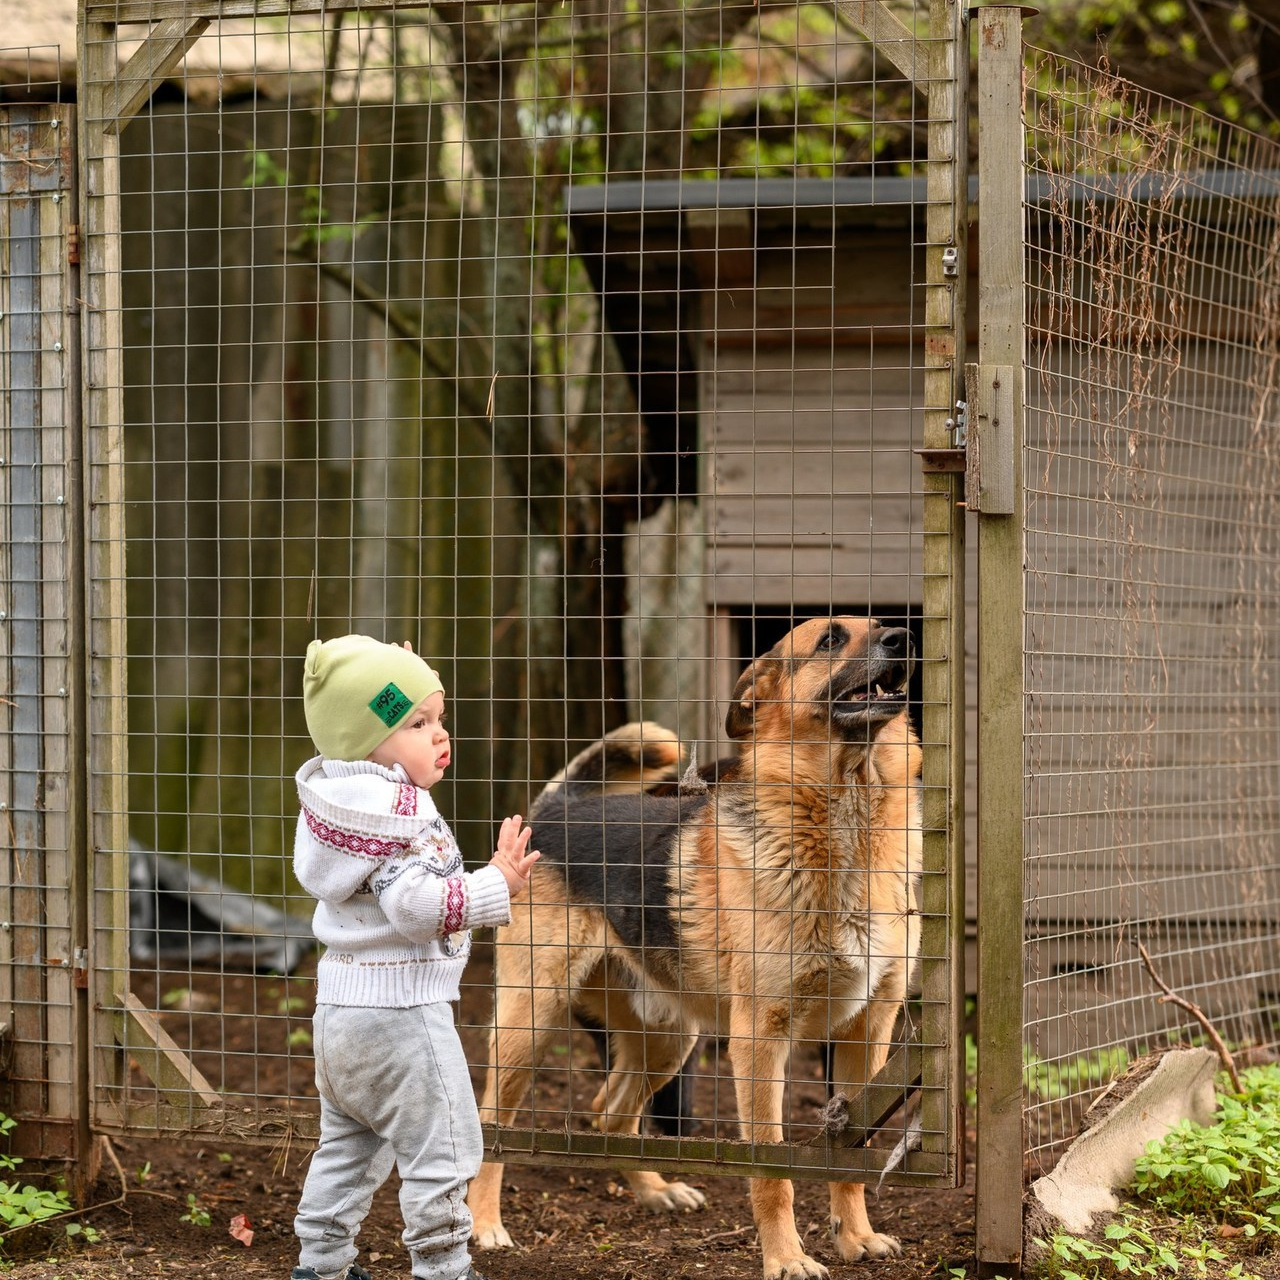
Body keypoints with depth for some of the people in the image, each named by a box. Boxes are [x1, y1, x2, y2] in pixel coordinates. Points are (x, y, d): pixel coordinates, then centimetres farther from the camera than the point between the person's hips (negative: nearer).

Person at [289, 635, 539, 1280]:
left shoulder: (340, 797, 8)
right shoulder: (396, 810, -21)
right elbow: (415, 904, -29)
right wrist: (496, 886, -25)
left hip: (340, 1003, 10)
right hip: (399, 1008, -10)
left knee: (346, 1145, 20)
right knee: (442, 1149, 0)